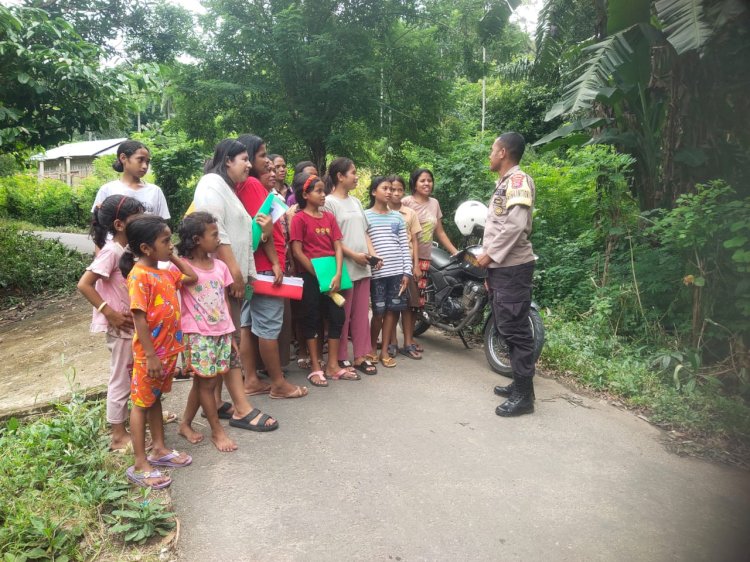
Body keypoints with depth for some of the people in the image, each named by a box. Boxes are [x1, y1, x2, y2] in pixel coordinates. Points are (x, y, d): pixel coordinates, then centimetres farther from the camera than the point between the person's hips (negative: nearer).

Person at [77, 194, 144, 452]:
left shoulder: (128, 248, 6)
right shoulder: (112, 251, -20)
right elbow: (84, 285, -23)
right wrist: (109, 313, -22)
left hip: (134, 323, 8)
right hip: (121, 327, -8)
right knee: (121, 380, 3)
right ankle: (118, 436, 16)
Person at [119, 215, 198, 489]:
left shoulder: (165, 272, 5)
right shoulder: (139, 276, -20)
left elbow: (192, 277, 19)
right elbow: (139, 318, -22)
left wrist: (173, 257, 9)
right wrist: (150, 356, -23)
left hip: (169, 349, 8)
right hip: (150, 354, -8)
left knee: (155, 399, 20)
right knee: (141, 404, 4)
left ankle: (159, 449, 33)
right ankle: (140, 465, 14)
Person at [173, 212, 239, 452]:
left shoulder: (220, 266, 6)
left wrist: (231, 334, 11)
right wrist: (182, 335, -11)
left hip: (221, 333, 6)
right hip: (197, 335, -5)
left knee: (203, 381, 13)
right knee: (206, 382, 3)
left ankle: (185, 424, 31)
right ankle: (217, 431, 17)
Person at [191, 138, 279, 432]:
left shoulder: (227, 188, 24)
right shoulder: (212, 184, -8)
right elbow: (215, 231, -19)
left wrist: (260, 230, 7)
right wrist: (234, 270, -20)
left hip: (232, 276, 10)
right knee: (230, 338, -8)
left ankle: (215, 401, 17)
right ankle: (242, 409, -5)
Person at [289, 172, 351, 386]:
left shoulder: (329, 217, 10)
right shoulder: (299, 218, -5)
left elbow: (338, 247, 5)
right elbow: (297, 251, -10)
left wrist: (337, 274, -8)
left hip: (332, 274, 6)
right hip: (311, 276, -5)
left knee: (337, 317, 7)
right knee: (312, 319, 4)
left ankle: (333, 366, 18)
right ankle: (315, 368, 13)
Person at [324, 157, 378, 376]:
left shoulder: (355, 202, 17)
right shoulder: (329, 202, -7)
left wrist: (372, 253, 4)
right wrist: (354, 255, -15)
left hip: (362, 267, 7)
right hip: (343, 267, -7)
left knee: (362, 314, 9)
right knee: (342, 315, 0)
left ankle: (360, 356, 18)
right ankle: (341, 359, 11)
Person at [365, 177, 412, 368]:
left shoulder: (398, 217, 13)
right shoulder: (365, 216, 1)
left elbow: (404, 246, 10)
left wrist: (407, 272, 3)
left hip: (397, 271, 4)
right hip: (377, 272, -4)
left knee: (392, 310, 5)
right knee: (379, 312, 1)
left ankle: (384, 351, 16)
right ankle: (371, 349, 20)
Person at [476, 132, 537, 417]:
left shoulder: (518, 179, -9)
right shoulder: (503, 183, 22)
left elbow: (517, 225, -22)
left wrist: (491, 255, -14)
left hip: (513, 268, -10)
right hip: (500, 267, 10)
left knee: (516, 330, -8)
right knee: (506, 328, 14)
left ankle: (524, 396, -2)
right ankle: (519, 383, 24)